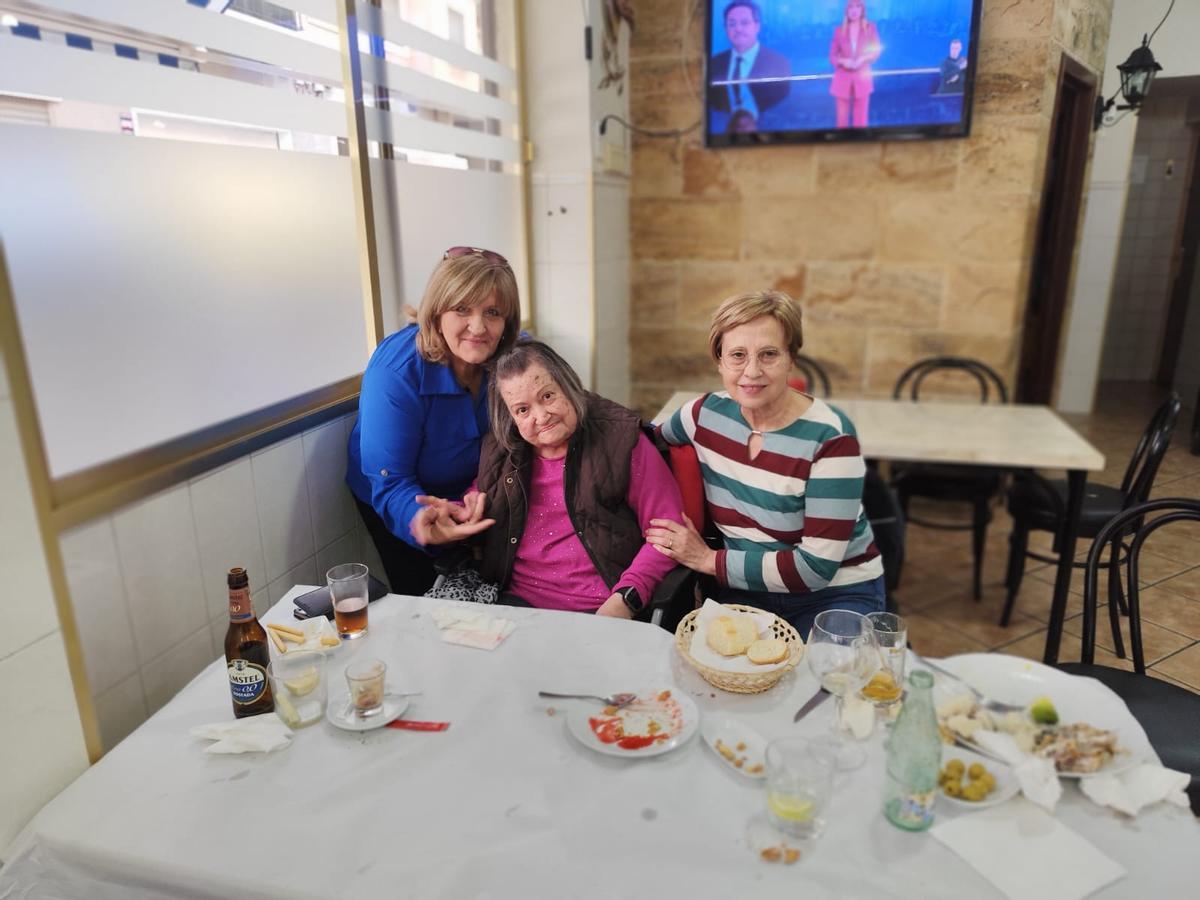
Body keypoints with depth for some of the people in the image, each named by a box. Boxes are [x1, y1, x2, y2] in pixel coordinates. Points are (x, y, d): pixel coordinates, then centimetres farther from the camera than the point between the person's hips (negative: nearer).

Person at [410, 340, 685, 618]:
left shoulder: (621, 440, -3)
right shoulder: (501, 448, 11)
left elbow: (668, 527, -5)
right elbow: (476, 503, 26)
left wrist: (625, 598, -16)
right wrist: (452, 513, 1)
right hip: (515, 600, 3)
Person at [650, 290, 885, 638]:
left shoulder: (830, 437, -18)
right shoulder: (706, 413, -4)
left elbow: (817, 566, -19)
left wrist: (709, 560, -14)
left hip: (835, 595, -3)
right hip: (744, 591, 3)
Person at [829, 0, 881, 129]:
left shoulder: (870, 27, 4)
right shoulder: (839, 30, 4)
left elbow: (876, 51, 2)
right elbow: (832, 55, 4)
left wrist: (862, 59, -17)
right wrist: (842, 61, -17)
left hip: (862, 77, 0)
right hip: (843, 79, 0)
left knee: (861, 118, -1)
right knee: (842, 118, 1)